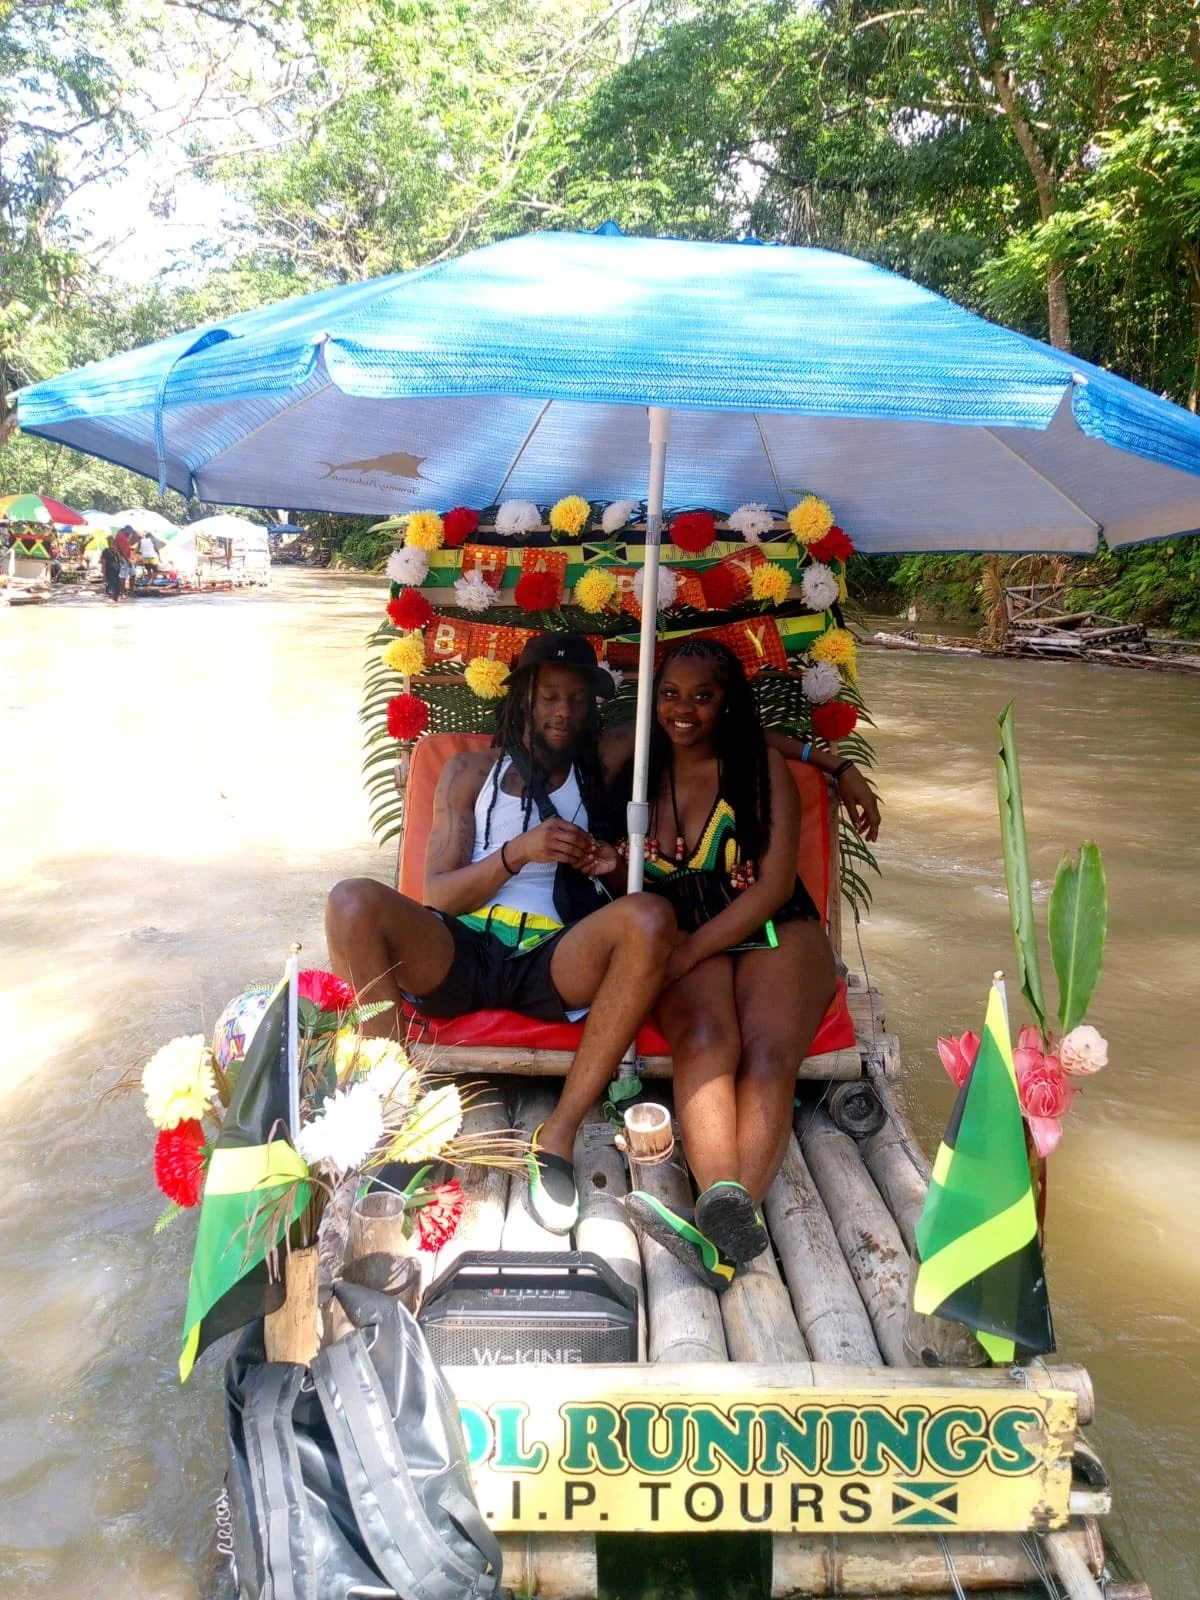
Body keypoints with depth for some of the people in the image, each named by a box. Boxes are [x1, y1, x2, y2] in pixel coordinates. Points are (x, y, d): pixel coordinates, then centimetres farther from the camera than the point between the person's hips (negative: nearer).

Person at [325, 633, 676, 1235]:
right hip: (459, 954, 0)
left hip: (553, 961, 1)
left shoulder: (599, 772, 21)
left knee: (650, 917, -31)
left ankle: (557, 1136, -27)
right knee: (353, 901, -29)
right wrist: (519, 852, -12)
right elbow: (438, 895, 8)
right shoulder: (471, 771, 16)